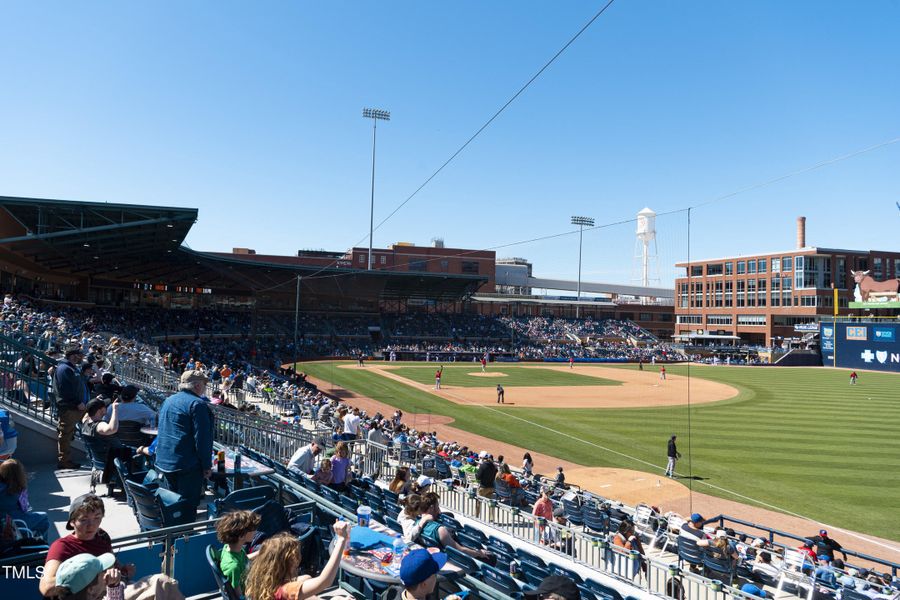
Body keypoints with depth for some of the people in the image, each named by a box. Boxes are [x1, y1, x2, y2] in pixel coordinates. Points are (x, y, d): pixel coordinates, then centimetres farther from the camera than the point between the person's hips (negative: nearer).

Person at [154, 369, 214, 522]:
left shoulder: (168, 401, 12)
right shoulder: (197, 404, -15)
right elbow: (202, 438, -17)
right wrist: (207, 465, -10)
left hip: (164, 462, 9)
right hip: (187, 466, -8)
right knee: (187, 509, -1)